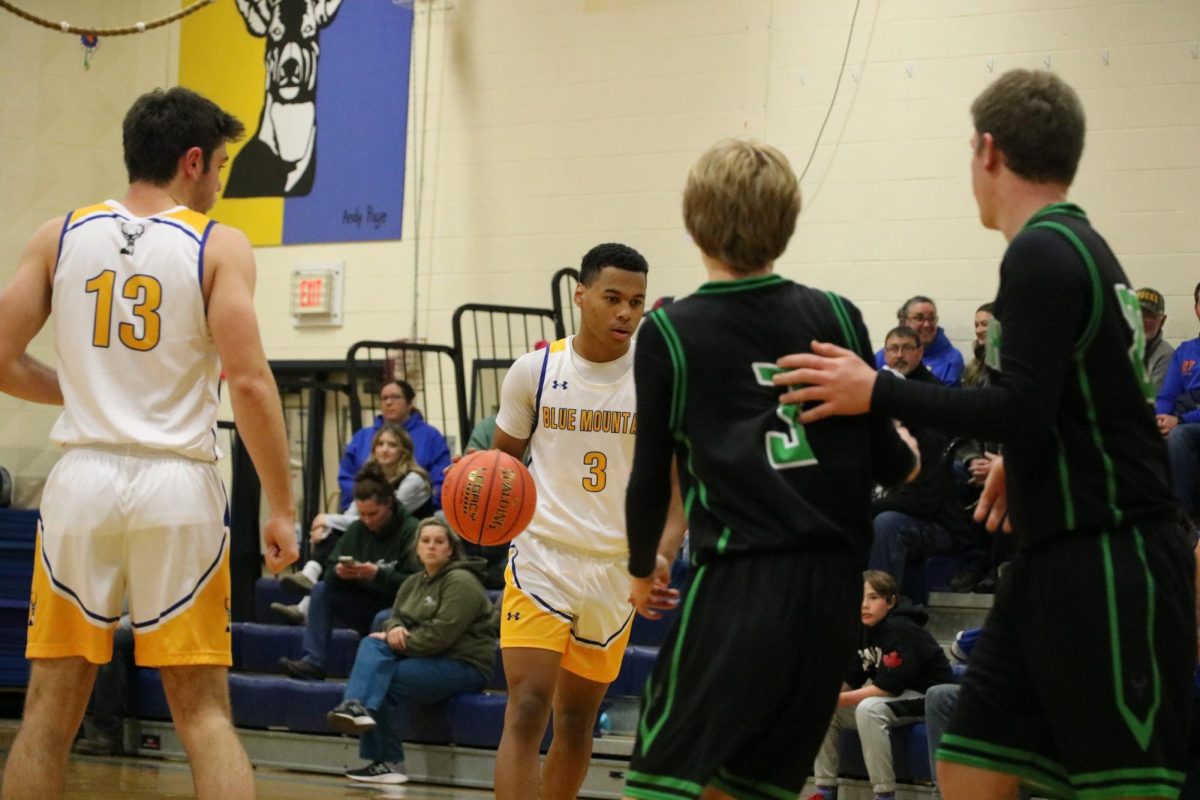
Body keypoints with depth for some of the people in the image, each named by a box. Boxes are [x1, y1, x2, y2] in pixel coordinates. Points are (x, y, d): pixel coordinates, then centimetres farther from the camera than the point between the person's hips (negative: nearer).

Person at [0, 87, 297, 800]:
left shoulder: (60, 236, 7)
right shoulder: (220, 247, -2)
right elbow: (249, 383, -10)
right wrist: (281, 508, -4)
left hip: (83, 478, 2)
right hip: (177, 484, -2)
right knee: (203, 709, 3)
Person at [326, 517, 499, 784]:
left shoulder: (461, 582, -12)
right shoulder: (413, 582, 15)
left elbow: (441, 635, -21)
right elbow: (396, 617, 15)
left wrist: (398, 642, -15)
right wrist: (394, 630, -10)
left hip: (464, 664, -8)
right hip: (427, 657, 8)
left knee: (387, 682, -24)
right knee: (372, 643, -18)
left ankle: (388, 762, -14)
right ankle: (357, 706, -37)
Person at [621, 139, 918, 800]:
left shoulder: (668, 332, -2)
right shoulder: (837, 318, 6)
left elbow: (650, 478, 1)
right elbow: (886, 462, 9)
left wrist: (643, 566, 19)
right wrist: (908, 456, 33)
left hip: (738, 585, -4)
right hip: (835, 589, 4)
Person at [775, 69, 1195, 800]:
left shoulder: (1043, 253, -14)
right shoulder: (1081, 245, 15)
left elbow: (1023, 410, -22)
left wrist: (877, 393, -15)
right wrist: (1020, 459, 38)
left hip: (1111, 566, -10)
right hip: (1054, 558, 10)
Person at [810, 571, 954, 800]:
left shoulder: (900, 630, -21)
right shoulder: (863, 630, 2)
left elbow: (887, 687, -27)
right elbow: (849, 682, 2)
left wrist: (838, 699, -27)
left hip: (926, 696, -9)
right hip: (891, 697, 9)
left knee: (869, 709, -35)